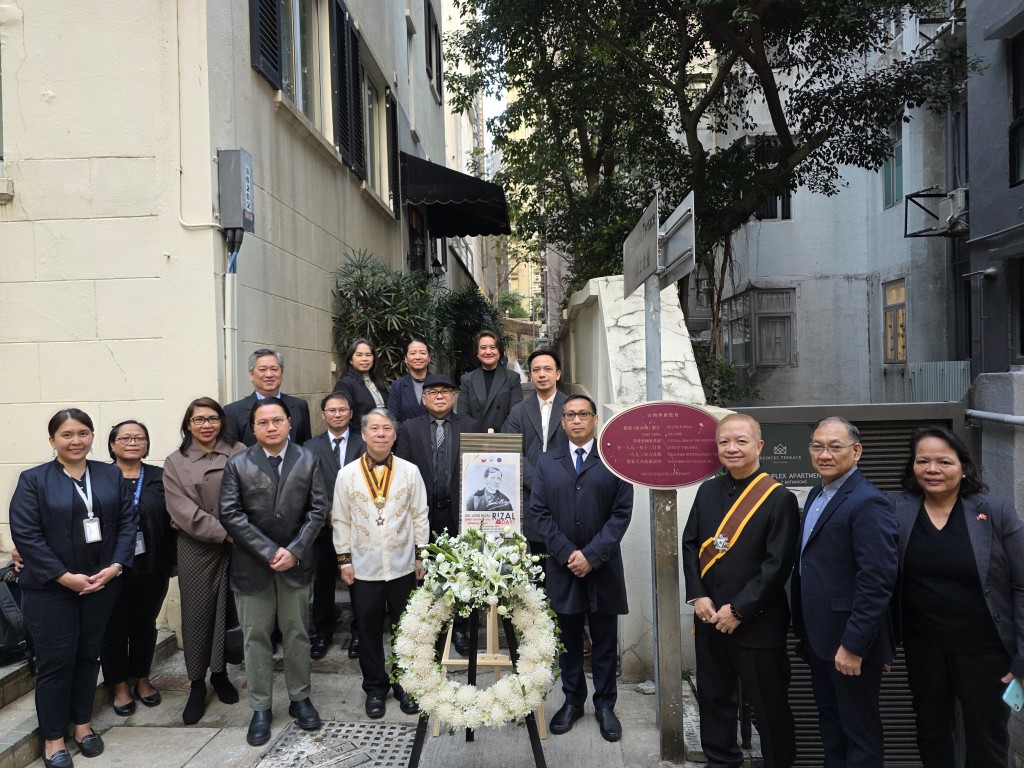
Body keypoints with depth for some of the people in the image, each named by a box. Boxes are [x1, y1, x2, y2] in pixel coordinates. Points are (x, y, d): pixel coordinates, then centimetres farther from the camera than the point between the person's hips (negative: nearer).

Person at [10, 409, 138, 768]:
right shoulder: (33, 479, -5)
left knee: (88, 656, 14)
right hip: (50, 589, -3)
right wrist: (64, 576, -16)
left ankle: (83, 723, 31)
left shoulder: (111, 475, 5)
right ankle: (52, 738, 21)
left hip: (101, 584, 3)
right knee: (55, 662, 5)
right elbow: (25, 534, -11)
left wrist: (115, 567, -11)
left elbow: (128, 522, 2)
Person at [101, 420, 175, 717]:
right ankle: (120, 686, 28)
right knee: (115, 627, 11)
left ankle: (142, 680, 33)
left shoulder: (159, 478, 1)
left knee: (145, 624, 16)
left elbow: (171, 520, 3)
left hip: (152, 568, 2)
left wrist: (173, 560, 1)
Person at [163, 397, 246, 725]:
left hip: (236, 546, 1)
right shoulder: (176, 462, 3)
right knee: (197, 613, 5)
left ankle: (220, 673, 27)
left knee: (226, 610, 8)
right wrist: (224, 533, -13)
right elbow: (184, 511, -6)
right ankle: (197, 683, 19)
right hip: (196, 548, 0)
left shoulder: (239, 454, 3)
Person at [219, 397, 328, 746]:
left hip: (296, 561, 1)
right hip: (251, 564, -1)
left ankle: (300, 699, 26)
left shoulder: (308, 461, 1)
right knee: (256, 637, 7)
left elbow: (317, 510, -2)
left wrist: (294, 550, -13)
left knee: (297, 634, 11)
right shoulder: (238, 465, -2)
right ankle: (261, 708, 20)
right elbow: (230, 514, -8)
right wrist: (268, 551, -14)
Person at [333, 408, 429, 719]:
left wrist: (421, 556, 2)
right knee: (369, 631, 11)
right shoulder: (347, 474, -4)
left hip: (403, 566, 0)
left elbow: (420, 517, 1)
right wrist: (344, 559, 1)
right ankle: (375, 688, 29)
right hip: (365, 568, 0)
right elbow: (341, 521, 2)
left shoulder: (410, 471, -4)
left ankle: (406, 686, 29)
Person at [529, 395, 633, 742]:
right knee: (568, 638, 12)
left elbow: (622, 512, -5)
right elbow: (539, 512, 2)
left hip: (602, 567, -1)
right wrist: (567, 553, -10)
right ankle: (572, 701, 26)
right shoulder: (546, 462, 8)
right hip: (561, 566, 2)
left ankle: (605, 706, 22)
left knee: (604, 641, 8)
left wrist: (591, 555, -12)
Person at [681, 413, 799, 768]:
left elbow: (777, 565, -15)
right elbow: (690, 545, 8)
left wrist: (739, 610, -16)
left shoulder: (779, 498, -11)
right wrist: (698, 596, -4)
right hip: (709, 617, 5)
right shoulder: (708, 490, 6)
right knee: (713, 697, 19)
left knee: (769, 706, 8)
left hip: (756, 623, -5)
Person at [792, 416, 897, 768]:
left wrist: (853, 646, -22)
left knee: (859, 732, 9)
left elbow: (877, 581, -24)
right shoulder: (816, 495, 9)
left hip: (850, 643, -8)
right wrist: (802, 630, 14)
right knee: (830, 724, 21)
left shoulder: (868, 502, -19)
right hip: (819, 639, 8)